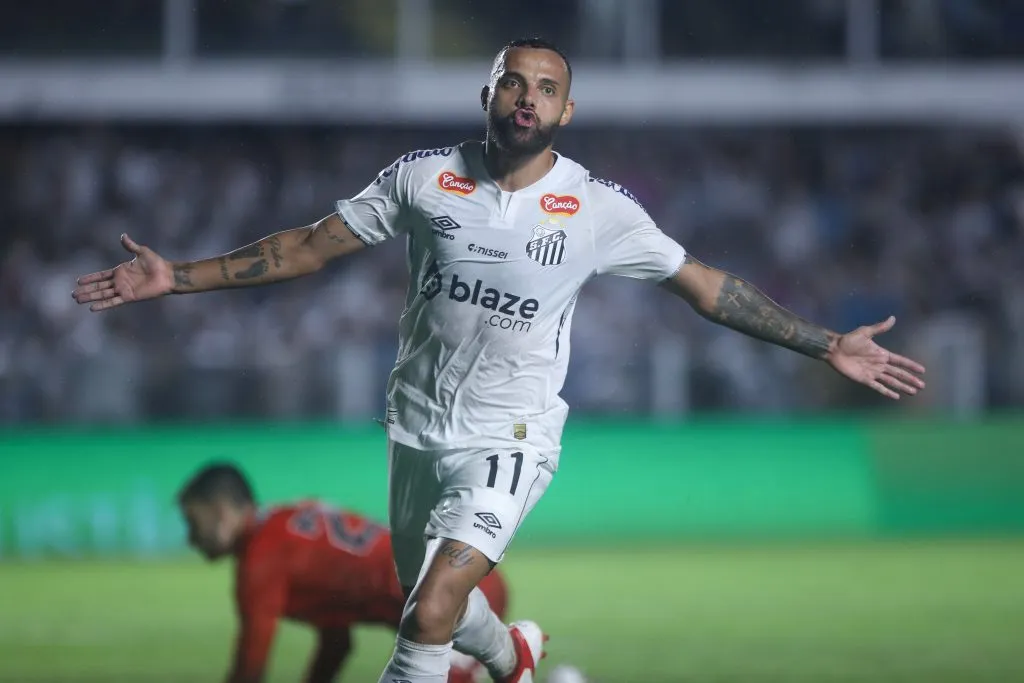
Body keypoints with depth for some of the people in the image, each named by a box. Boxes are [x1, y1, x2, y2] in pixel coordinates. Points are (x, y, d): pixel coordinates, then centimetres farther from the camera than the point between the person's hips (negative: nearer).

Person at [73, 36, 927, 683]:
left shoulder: (600, 209, -9)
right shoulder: (423, 177, -5)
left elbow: (707, 288, -1)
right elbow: (309, 248, 1)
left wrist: (828, 345, -4)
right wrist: (178, 277, -4)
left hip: (510, 436, -3)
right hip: (418, 423, 3)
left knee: (431, 613, -21)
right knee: (432, 601, 19)